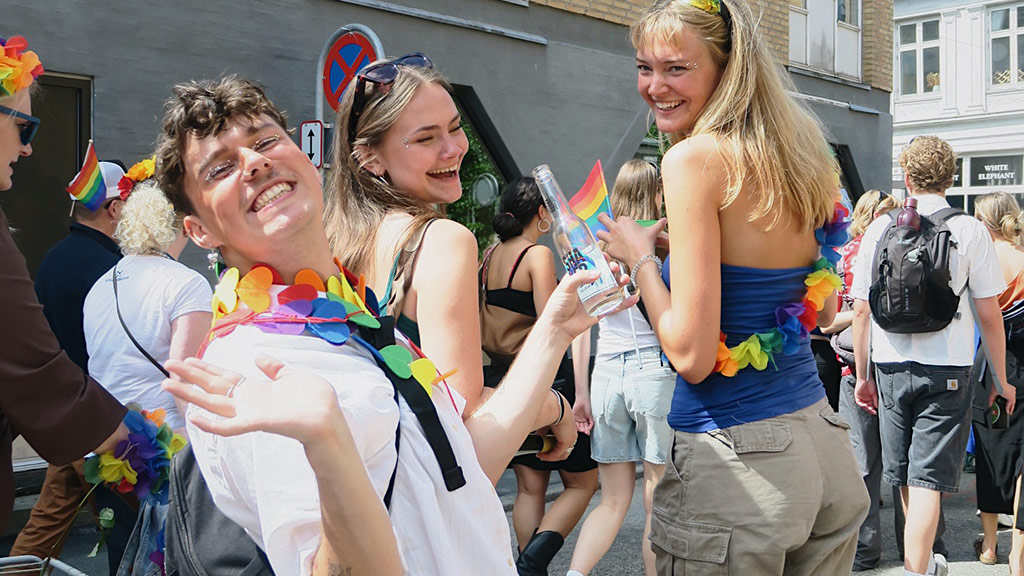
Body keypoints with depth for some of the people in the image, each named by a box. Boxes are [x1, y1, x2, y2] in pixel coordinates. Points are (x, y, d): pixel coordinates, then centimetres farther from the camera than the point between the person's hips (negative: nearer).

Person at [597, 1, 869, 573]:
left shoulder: (695, 157, -17)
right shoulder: (799, 152, 6)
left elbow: (692, 356, -19)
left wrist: (640, 255, -5)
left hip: (738, 462, -8)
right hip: (824, 441, 8)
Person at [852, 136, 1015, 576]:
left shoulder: (879, 229, 0)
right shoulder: (970, 231, -6)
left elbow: (861, 310, 1)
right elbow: (990, 314, -5)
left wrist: (863, 375, 10)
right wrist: (1001, 379, 6)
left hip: (891, 368, 3)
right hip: (947, 370, -3)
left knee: (906, 478, 17)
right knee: (928, 481, 0)